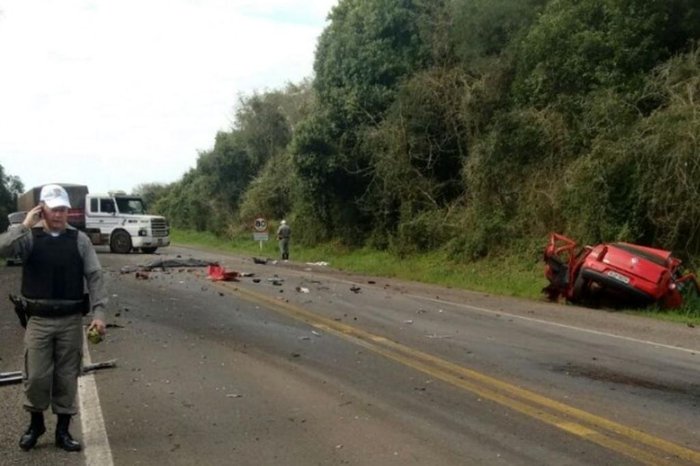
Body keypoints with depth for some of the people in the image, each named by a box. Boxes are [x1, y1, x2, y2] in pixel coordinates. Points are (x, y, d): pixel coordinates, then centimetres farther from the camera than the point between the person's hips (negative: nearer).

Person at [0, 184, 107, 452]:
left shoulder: (79, 239, 1)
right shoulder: (29, 237, -1)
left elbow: (94, 276, 0)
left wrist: (99, 311, -8)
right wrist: (25, 225, -20)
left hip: (71, 320, 1)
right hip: (39, 320, -1)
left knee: (67, 378, 7)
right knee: (36, 376, 2)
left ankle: (63, 431, 20)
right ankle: (36, 423, 27)